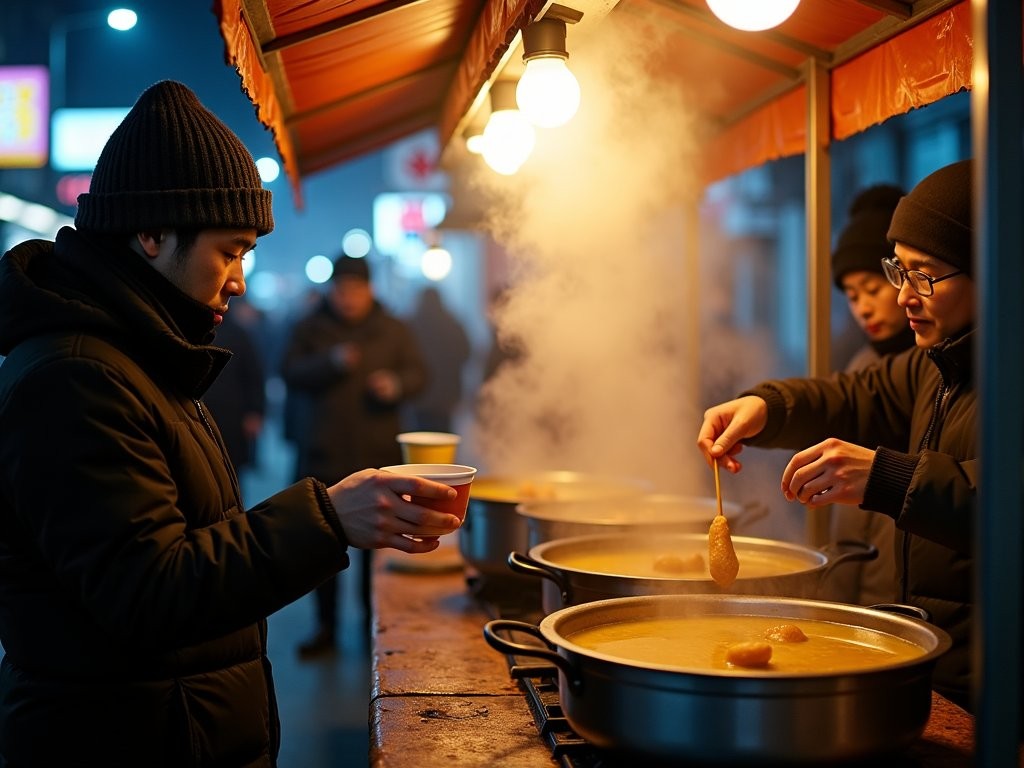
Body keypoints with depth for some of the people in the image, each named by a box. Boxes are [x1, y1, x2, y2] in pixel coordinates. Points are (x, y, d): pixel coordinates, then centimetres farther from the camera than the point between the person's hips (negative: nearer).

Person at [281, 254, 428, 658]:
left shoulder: (393, 329, 9)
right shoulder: (311, 328, 7)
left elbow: (418, 373, 8)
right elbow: (290, 373, -2)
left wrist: (397, 385, -14)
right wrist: (331, 362, -18)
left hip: (379, 454, 0)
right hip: (325, 453, 0)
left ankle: (376, 622, 16)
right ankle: (325, 628, 10)